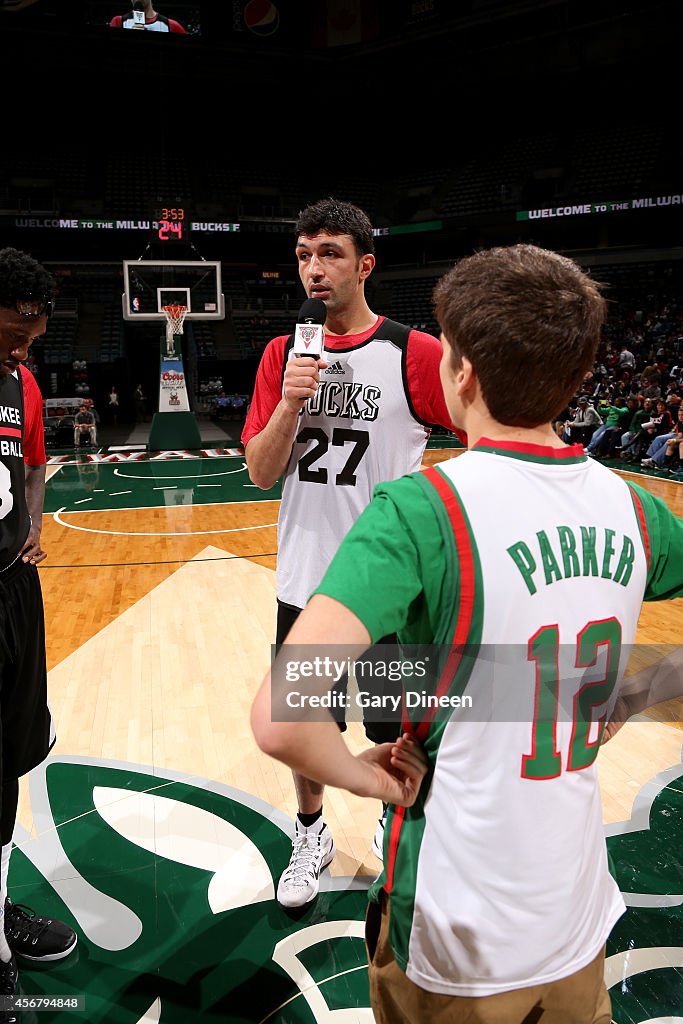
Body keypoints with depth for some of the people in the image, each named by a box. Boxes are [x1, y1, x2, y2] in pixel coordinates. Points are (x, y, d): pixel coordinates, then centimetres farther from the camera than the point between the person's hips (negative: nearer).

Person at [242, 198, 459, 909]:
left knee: (397, 731, 13)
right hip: (305, 580, 4)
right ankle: (311, 834, 43)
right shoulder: (283, 355, 3)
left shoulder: (415, 353, -9)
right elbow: (260, 474, -2)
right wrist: (290, 404, -17)